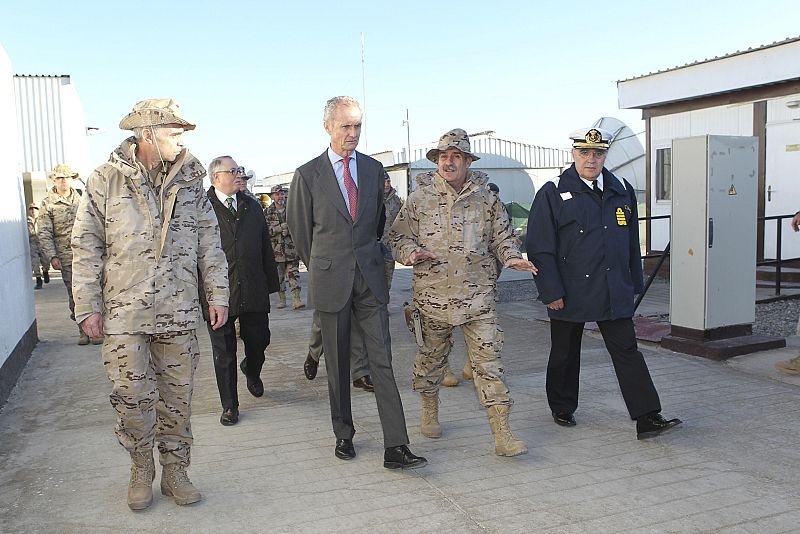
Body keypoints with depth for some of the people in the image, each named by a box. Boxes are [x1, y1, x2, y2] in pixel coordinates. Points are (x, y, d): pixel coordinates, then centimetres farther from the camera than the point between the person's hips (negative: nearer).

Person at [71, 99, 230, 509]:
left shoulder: (189, 180, 6)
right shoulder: (105, 181, -3)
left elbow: (208, 241, 9)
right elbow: (86, 248, 0)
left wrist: (217, 294, 6)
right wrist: (88, 307, -2)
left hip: (179, 311, 2)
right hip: (124, 312, -2)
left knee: (177, 395, 9)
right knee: (132, 397, 3)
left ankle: (174, 471, 24)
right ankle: (141, 470, 25)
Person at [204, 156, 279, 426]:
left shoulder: (252, 206, 12)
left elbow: (265, 247, 14)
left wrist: (271, 282, 11)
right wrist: (201, 292, -9)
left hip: (253, 290, 4)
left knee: (259, 340, 13)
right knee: (223, 353, 6)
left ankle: (252, 372, 47)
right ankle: (229, 405, 20)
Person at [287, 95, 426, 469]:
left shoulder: (374, 169, 9)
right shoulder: (307, 175, -1)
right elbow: (298, 227, 8)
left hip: (370, 279, 2)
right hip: (331, 282, -2)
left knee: (382, 360, -3)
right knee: (337, 364, 8)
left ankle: (396, 447, -2)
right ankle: (343, 435, 24)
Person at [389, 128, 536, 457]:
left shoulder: (486, 198, 6)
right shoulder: (419, 198, 3)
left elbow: (502, 236, 13)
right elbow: (398, 236, 7)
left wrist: (512, 257, -7)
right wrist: (411, 252, -15)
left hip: (477, 296, 0)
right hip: (433, 294, 0)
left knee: (488, 361, -4)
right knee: (432, 356, 15)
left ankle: (502, 434, 0)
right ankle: (429, 412, 39)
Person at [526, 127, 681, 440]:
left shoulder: (622, 190, 8)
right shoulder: (553, 193, -6)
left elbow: (632, 242, 15)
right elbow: (540, 248, -9)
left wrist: (634, 283, 14)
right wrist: (551, 292, -13)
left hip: (614, 293, 3)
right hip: (570, 293, -3)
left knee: (627, 350, 0)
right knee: (565, 354, 12)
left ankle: (647, 418, 2)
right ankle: (562, 409, 29)